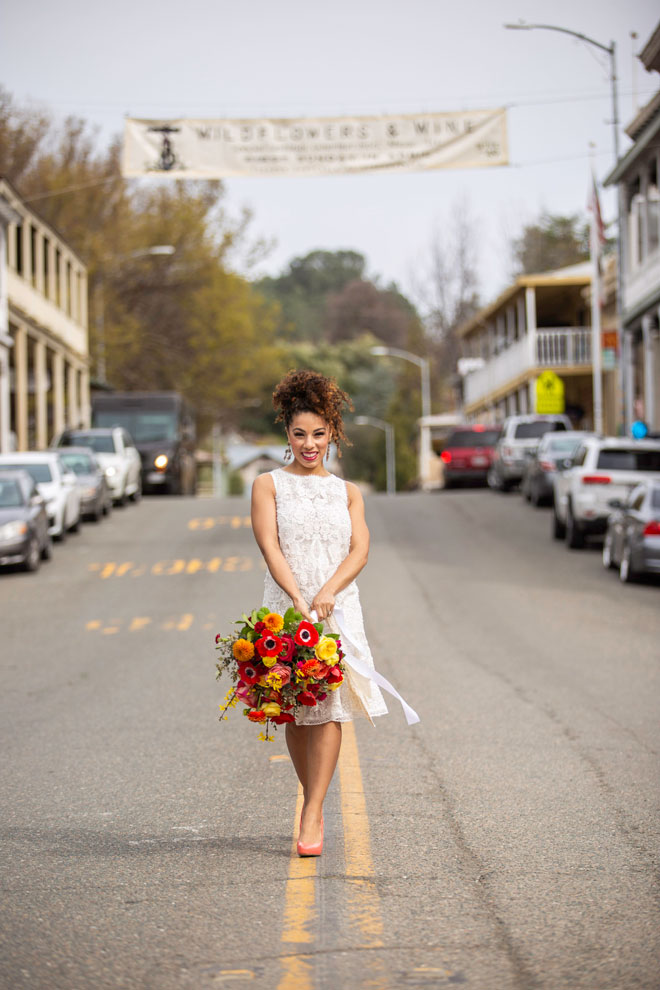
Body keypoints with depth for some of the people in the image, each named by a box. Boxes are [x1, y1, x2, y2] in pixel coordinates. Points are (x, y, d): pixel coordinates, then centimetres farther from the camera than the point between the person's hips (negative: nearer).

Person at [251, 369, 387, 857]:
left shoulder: (347, 492, 13)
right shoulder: (269, 485, 7)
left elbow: (360, 550, 1)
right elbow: (270, 546, -5)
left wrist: (327, 592, -17)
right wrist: (298, 599, -18)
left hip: (338, 607, 1)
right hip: (286, 606, 0)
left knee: (329, 706, -10)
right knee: (296, 711, 4)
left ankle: (313, 815, -11)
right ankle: (314, 802, 21)